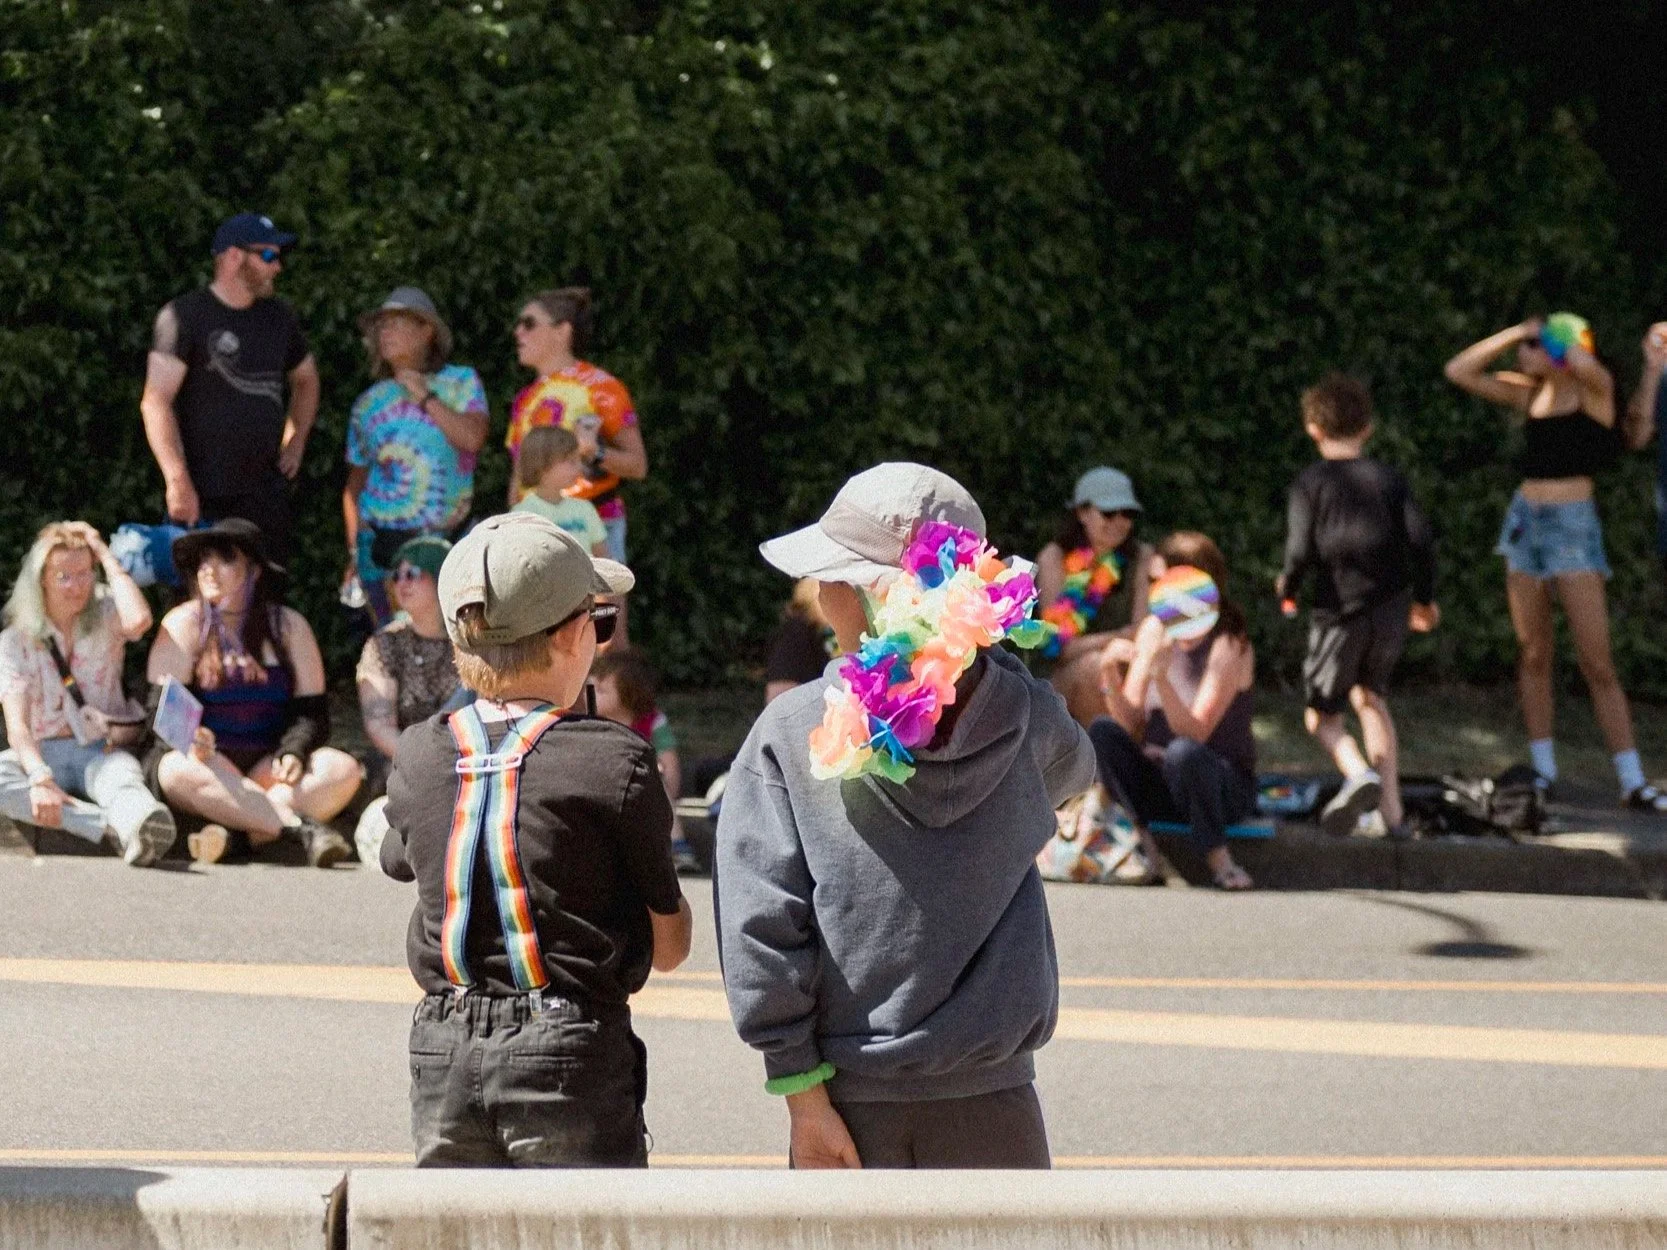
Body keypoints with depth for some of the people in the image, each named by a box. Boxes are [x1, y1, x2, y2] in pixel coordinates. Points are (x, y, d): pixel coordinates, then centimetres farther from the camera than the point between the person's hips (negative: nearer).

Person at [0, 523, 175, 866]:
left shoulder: (105, 619, 8)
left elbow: (139, 620, -20)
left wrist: (106, 556, -6)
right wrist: (40, 779, -31)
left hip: (101, 751, 0)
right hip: (43, 754, 0)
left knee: (122, 775, -38)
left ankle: (137, 824, -75)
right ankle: (113, 824, -53)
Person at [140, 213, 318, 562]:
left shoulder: (279, 317, 14)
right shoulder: (185, 317, -6)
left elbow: (305, 379, 33)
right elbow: (156, 403, -13)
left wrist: (295, 442, 19)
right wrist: (178, 482, -21)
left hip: (266, 494, 6)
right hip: (202, 499, -6)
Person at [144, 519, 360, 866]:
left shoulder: (289, 626, 10)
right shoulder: (184, 624, 3)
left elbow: (312, 711, 8)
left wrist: (294, 751, -13)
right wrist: (189, 739, -28)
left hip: (268, 768, 3)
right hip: (208, 761, -3)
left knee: (343, 769, -25)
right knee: (178, 770, -37)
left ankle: (237, 835, -43)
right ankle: (302, 827, -44)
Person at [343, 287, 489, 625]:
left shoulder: (460, 382, 5)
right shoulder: (369, 403, 11)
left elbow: (473, 438, -13)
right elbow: (354, 485, 15)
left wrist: (425, 398, -6)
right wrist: (353, 552, 9)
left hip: (446, 544, -2)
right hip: (382, 543, 2)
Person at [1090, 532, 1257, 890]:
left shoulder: (1229, 645, -14)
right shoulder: (1153, 629, 3)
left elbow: (1195, 733, -24)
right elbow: (1130, 724, -2)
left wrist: (1161, 677, -38)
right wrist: (1111, 674, -20)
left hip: (1223, 784, -5)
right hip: (1157, 786, 5)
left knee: (1183, 753, -37)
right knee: (1102, 731, -21)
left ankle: (1218, 857, -15)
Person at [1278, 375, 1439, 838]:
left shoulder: (1310, 482, -3)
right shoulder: (1389, 478, 6)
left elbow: (1301, 551, -12)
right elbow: (1420, 537, 0)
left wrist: (1287, 587, 9)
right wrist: (1425, 597, 14)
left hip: (1339, 608, -4)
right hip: (1391, 607, 4)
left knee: (1322, 715, 8)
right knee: (1370, 696, 25)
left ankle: (1359, 772, -25)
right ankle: (1391, 809, 19)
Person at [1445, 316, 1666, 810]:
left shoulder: (1593, 392, -7)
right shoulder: (1529, 395, 9)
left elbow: (1587, 365, -31)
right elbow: (1459, 371, 13)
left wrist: (1551, 337, -11)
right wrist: (1514, 333, 4)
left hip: (1573, 527, -6)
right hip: (1526, 522, 6)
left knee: (1597, 662, -9)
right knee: (1533, 655, 7)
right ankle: (1543, 768, 14)